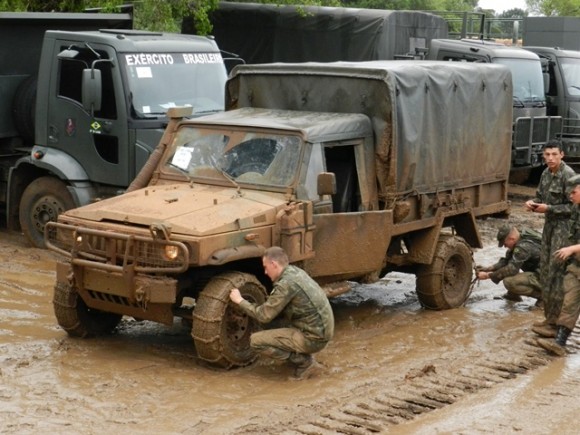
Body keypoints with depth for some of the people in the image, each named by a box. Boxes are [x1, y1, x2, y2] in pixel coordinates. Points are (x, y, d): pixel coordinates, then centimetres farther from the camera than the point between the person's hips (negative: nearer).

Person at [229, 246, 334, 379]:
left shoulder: (286, 284, -20)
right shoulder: (296, 271, 7)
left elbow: (264, 316, -15)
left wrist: (240, 301, -5)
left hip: (313, 338, -9)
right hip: (322, 331, 9)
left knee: (256, 340, -10)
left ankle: (303, 362, -3)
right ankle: (302, 355, 16)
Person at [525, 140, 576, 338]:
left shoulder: (568, 175, -17)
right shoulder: (546, 173, 9)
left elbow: (573, 207, -18)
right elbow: (540, 195, 19)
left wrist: (548, 208, -20)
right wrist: (533, 203, -3)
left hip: (564, 227, -9)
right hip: (550, 224, 9)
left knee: (556, 274, -9)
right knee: (545, 271, 12)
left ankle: (555, 323, -6)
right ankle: (549, 317, 21)